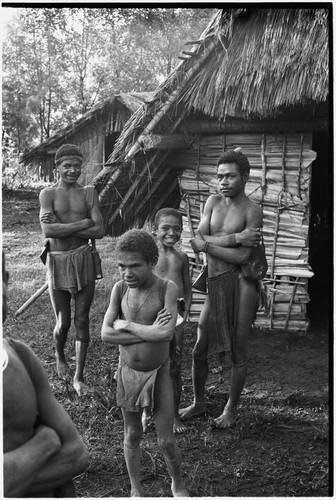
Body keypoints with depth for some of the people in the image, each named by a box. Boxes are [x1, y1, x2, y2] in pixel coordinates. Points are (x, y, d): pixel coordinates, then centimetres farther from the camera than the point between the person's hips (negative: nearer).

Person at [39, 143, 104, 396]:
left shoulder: (88, 192, 2)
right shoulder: (48, 193, -3)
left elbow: (99, 231, -8)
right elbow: (48, 230, -18)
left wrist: (63, 228, -13)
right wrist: (83, 223, -15)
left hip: (83, 260, 1)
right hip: (57, 262, -1)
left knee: (82, 321, 5)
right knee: (63, 322, 8)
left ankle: (79, 377, 18)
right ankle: (59, 356, 42)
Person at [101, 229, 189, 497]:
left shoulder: (167, 288, -17)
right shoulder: (120, 289, -9)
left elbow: (167, 333, -29)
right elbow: (106, 334, -15)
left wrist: (126, 325, -18)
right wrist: (150, 332, -22)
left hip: (158, 373, -2)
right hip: (128, 373, 2)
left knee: (166, 441, 6)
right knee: (132, 436, 16)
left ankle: (178, 485, 35)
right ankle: (136, 490, 39)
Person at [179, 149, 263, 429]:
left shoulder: (252, 211, -7)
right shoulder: (214, 202, 11)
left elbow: (242, 257, -16)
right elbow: (199, 239, -2)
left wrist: (206, 245, -9)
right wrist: (235, 238, -13)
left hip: (240, 283, -5)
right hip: (215, 286, 6)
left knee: (238, 352, 7)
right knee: (199, 349, 11)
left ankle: (232, 409, 27)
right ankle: (198, 403, 32)